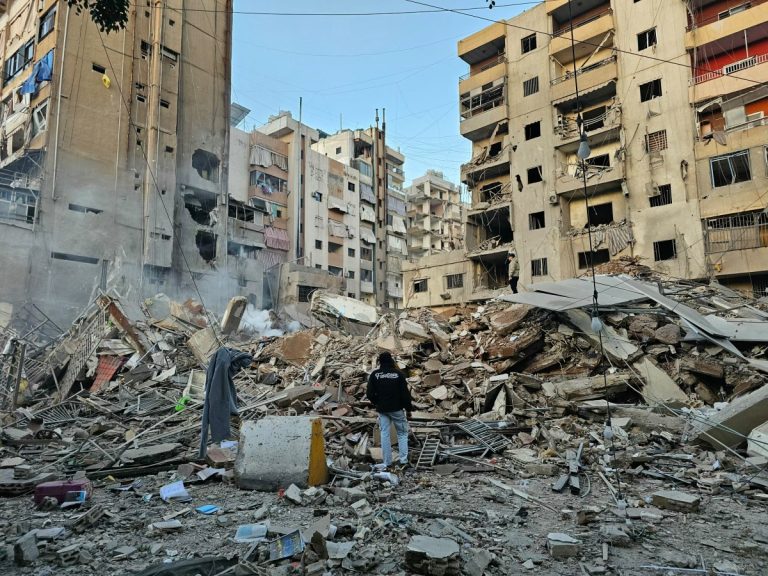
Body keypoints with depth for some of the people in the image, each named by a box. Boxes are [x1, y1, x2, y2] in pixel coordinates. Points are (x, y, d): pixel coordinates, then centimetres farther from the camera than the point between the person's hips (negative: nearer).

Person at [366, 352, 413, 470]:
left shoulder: (374, 374, -5)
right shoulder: (398, 374, -9)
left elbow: (369, 393, -5)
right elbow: (405, 393, -9)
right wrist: (408, 409, 1)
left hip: (382, 409, 2)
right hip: (397, 409, -1)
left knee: (385, 434, 9)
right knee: (402, 433, 12)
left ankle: (387, 463, 11)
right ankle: (403, 461, 6)